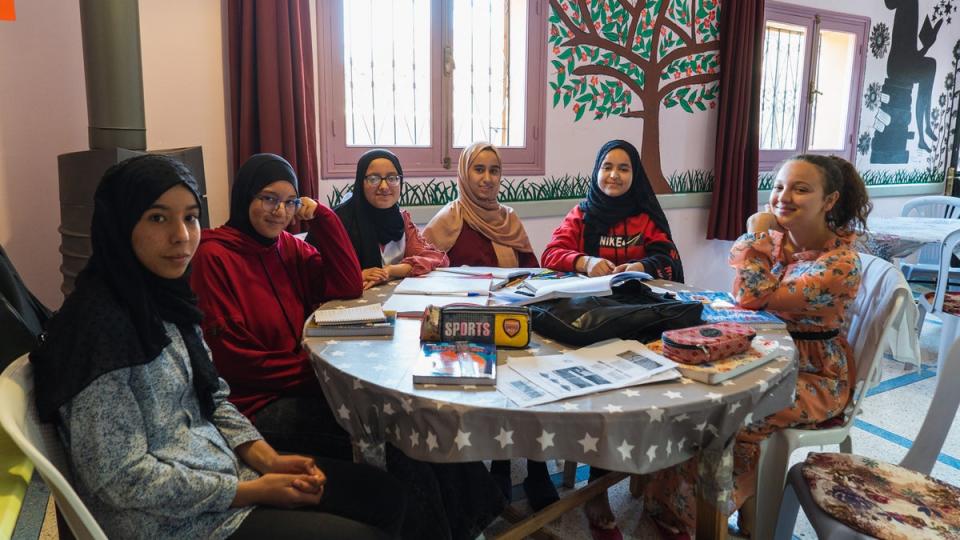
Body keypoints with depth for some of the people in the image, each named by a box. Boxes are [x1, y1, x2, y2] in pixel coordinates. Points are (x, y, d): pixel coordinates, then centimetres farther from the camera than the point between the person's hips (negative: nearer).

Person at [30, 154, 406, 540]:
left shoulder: (165, 299, 4)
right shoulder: (99, 324, -23)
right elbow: (120, 479, -22)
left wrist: (268, 458, -4)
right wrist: (254, 491, -17)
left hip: (222, 466, 8)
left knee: (382, 494, 6)